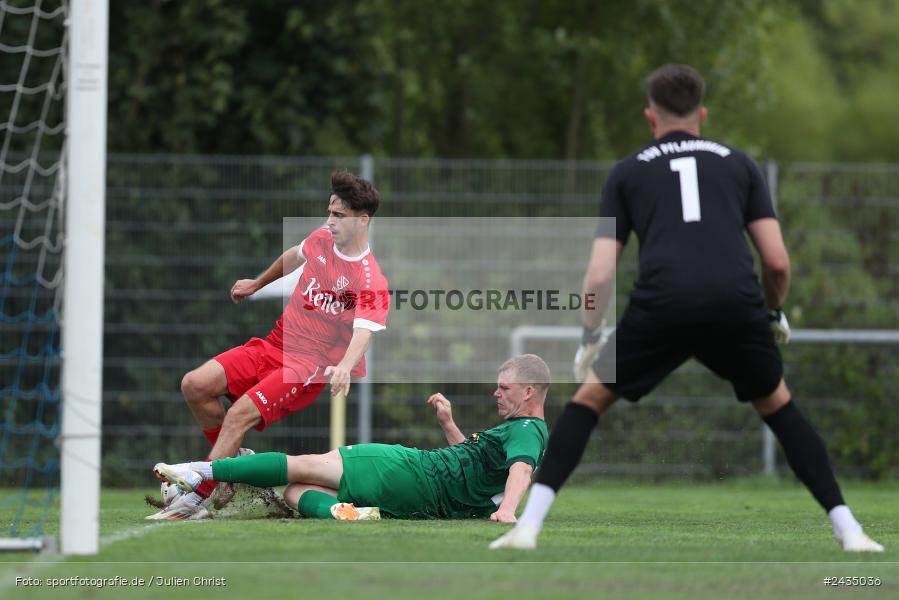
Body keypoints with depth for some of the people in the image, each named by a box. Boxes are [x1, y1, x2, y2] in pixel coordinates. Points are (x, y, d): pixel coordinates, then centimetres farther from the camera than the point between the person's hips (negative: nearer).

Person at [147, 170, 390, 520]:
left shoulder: (371, 281, -18)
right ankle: (234, 461, 10)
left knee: (240, 413, -28)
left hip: (311, 366, -7)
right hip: (276, 344, 7)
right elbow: (294, 257, 26)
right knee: (195, 385, -9)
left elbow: (362, 333, -31)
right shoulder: (321, 240, 3)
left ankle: (196, 500, -22)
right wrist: (257, 284, 40)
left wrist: (344, 366, -51)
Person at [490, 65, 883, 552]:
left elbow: (600, 275, 14)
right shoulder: (738, 164, 24)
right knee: (777, 406, 26)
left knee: (589, 399, 19)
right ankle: (848, 530, 18)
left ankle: (528, 525, 6)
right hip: (736, 305, 1)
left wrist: (590, 339, 31)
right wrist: (776, 315, 36)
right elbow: (777, 261, 16)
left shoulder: (628, 172, 22)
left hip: (661, 307, -1)